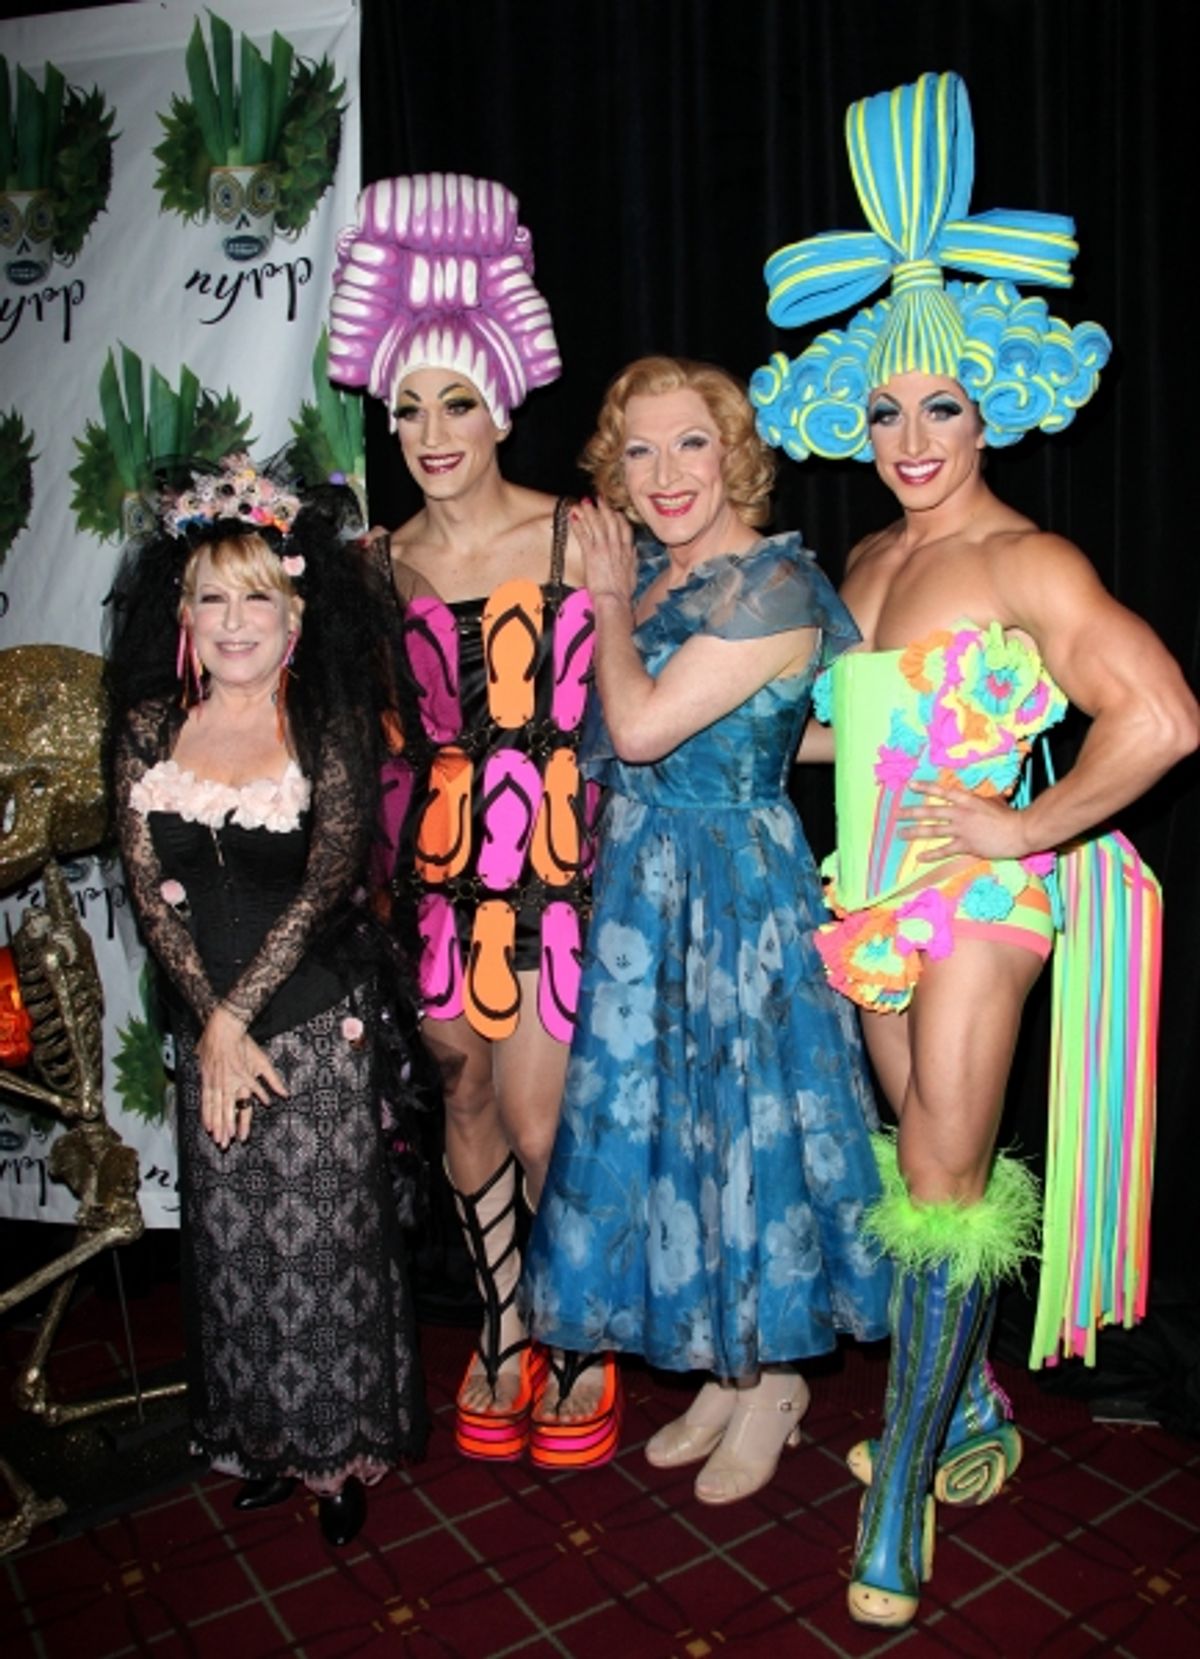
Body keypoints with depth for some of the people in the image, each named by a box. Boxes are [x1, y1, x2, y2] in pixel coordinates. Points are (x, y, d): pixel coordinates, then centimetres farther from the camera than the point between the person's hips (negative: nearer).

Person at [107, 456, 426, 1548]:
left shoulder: (331, 723, -7)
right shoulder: (151, 728, 2)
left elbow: (329, 878, -13)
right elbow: (148, 885, -2)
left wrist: (239, 1013, -15)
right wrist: (211, 1029, -10)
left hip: (320, 1020, -3)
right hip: (206, 1028, 4)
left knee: (323, 1240, 5)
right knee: (230, 1244, 14)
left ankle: (341, 1448, 27)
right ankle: (260, 1438, 35)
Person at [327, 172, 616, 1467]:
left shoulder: (575, 540, -5)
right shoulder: (383, 561, 6)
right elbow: (390, 728, 13)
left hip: (556, 860, -4)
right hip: (434, 862, 4)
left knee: (543, 1129, -3)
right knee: (466, 1098, 13)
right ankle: (503, 1337, 34)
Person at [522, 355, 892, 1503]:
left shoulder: (776, 584, -17)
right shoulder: (646, 571, 8)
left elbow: (640, 729, -22)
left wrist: (611, 600, -9)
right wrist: (619, 592, 5)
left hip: (737, 890, -8)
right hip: (643, 890, 8)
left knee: (745, 1114, 5)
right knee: (667, 1115, 15)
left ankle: (775, 1381, 29)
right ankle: (724, 1372, 34)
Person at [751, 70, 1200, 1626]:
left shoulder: (1028, 561, -12)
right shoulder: (867, 562, 11)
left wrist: (1029, 827, -15)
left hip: (976, 903, -7)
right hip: (876, 898, 7)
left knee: (945, 1183, 0)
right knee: (933, 1163, 16)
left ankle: (900, 1502, 15)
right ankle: (973, 1415, 35)